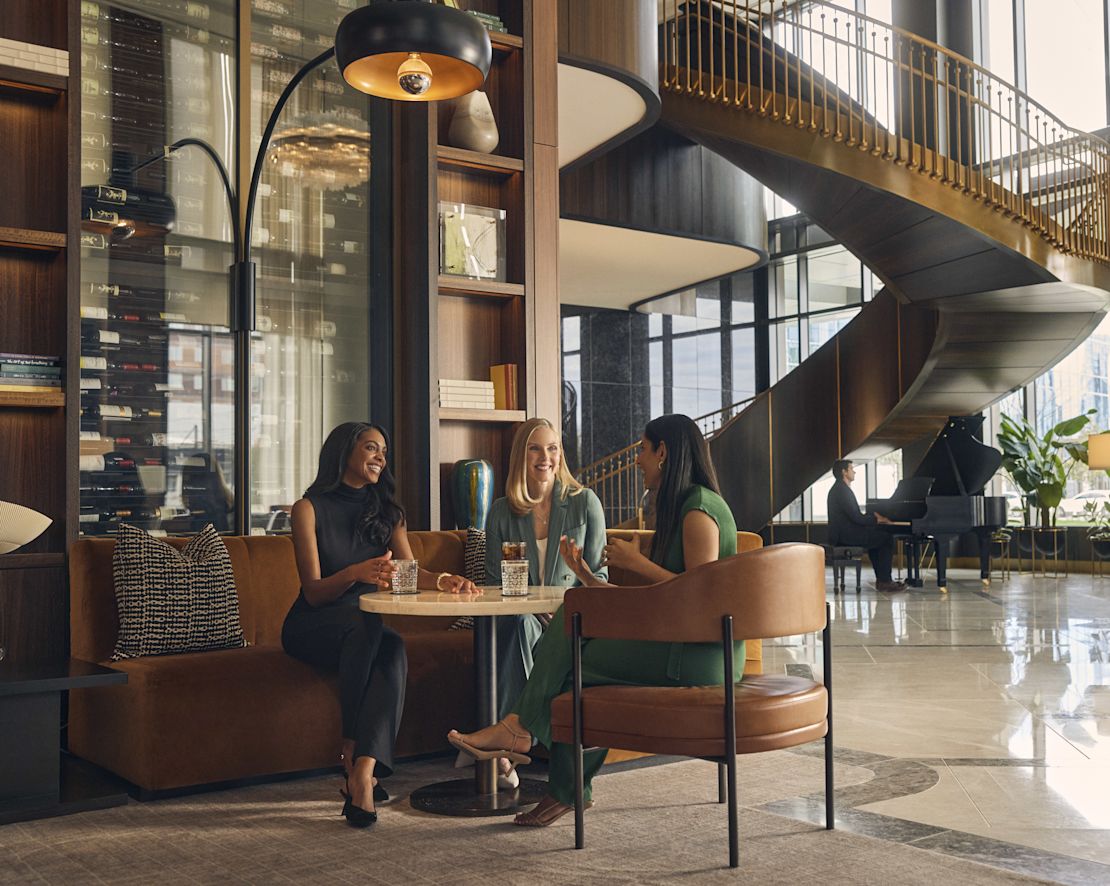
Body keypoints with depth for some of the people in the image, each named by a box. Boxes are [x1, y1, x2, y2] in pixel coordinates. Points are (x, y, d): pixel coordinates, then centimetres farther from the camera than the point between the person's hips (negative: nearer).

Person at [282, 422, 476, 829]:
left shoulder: (386, 511, 12)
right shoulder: (309, 508, -4)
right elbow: (313, 591, -12)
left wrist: (441, 580, -24)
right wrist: (356, 573, -33)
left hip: (363, 629, 4)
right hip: (311, 629, -4)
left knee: (394, 649, -31)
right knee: (365, 622, -36)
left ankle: (363, 771, -43)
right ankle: (351, 753, -30)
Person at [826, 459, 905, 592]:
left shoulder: (838, 489, 18)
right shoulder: (842, 490, -16)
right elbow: (855, 517, -21)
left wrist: (874, 517, 11)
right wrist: (876, 519, -8)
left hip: (843, 534, 11)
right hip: (846, 536, -11)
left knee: (878, 537, 23)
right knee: (887, 538, -6)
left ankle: (881, 580, 18)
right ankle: (884, 581, -4)